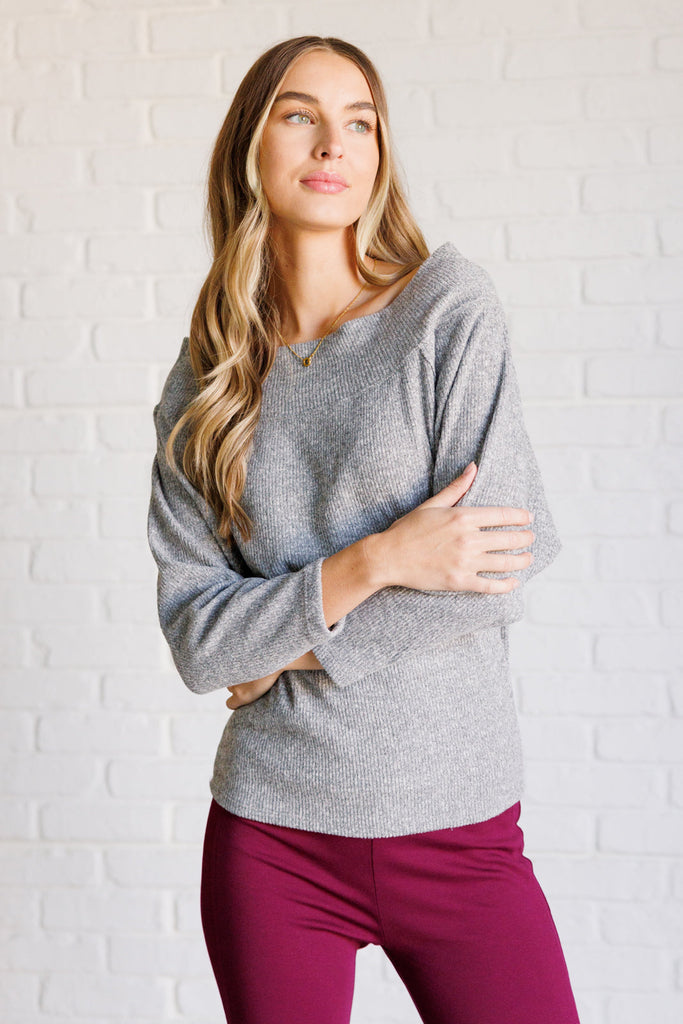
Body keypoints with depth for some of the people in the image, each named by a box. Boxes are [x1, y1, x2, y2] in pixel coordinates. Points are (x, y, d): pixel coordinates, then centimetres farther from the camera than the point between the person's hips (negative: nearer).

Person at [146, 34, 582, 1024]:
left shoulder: (450, 303, -5)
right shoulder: (201, 386, 3)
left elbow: (507, 572, -12)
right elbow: (196, 640, -4)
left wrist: (288, 649, -7)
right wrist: (379, 560, -18)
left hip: (460, 825, -1)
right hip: (271, 834, 2)